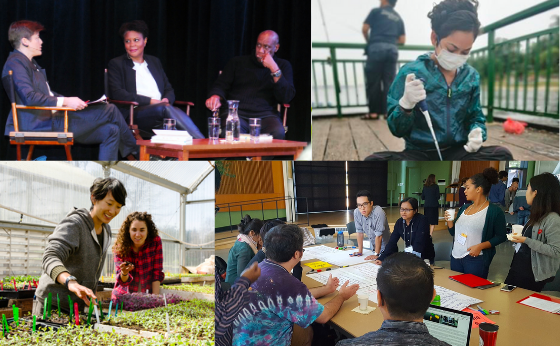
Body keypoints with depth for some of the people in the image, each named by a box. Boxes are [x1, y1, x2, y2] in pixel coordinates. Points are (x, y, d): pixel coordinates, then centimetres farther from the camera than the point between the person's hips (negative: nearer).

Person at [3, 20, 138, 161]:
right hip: (39, 125, -10)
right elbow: (29, 97, -24)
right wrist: (65, 101, -24)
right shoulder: (15, 62, -10)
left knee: (111, 131, -1)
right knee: (110, 110, -11)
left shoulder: (31, 63, 22)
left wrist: (70, 101, 7)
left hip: (50, 118, 10)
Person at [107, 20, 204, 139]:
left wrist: (166, 100, -4)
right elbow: (117, 93, -4)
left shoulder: (155, 62, 26)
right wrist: (150, 101, -12)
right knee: (165, 109, -36)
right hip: (134, 114, -4)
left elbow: (169, 90, 23)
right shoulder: (116, 64, 11)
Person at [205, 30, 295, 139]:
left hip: (265, 115, 1)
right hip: (236, 112, 0)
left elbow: (287, 97, 5)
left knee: (278, 133, -35)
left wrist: (274, 69, -4)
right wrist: (216, 96, -9)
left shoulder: (283, 65, 19)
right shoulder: (238, 62, 21)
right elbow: (221, 85, 16)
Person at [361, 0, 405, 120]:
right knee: (389, 82, 3)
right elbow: (402, 40, 17)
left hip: (377, 48, -4)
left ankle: (374, 112, -3)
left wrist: (369, 42, 22)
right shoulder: (398, 18, 23)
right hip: (392, 49, 4)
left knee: (373, 82, -1)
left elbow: (364, 29, 5)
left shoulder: (376, 11, 10)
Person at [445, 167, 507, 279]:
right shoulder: (464, 208, 13)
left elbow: (501, 237, -8)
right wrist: (450, 221, -1)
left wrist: (480, 246, -18)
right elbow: (453, 233, 18)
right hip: (456, 257, 6)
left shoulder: (495, 211, -7)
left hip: (476, 260, -6)